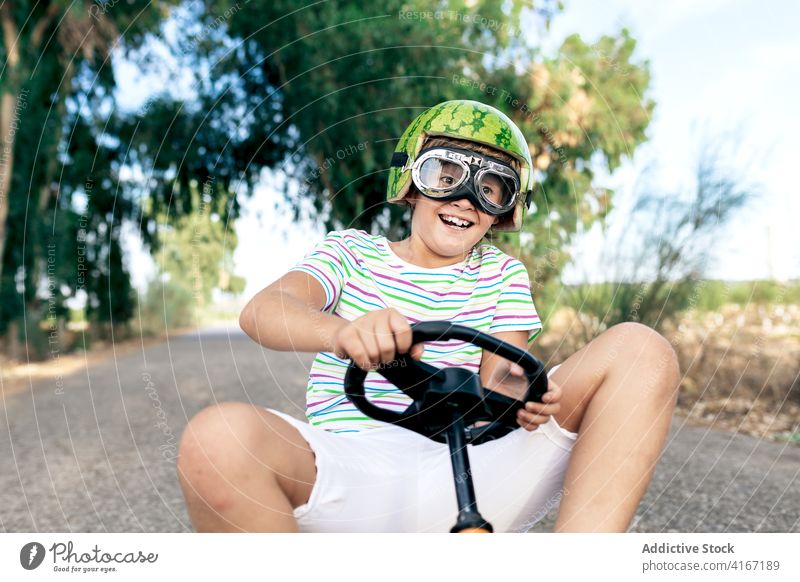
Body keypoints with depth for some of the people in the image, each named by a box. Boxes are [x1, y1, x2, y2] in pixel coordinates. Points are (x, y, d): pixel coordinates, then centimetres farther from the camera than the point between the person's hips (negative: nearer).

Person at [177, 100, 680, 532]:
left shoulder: (502, 273, 18)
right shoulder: (352, 252, 12)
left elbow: (499, 373, 3)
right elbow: (262, 309, -8)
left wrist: (515, 387, -23)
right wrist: (341, 330, -31)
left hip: (473, 476, 2)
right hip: (355, 476, -1)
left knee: (640, 349, -11)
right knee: (216, 439, -33)